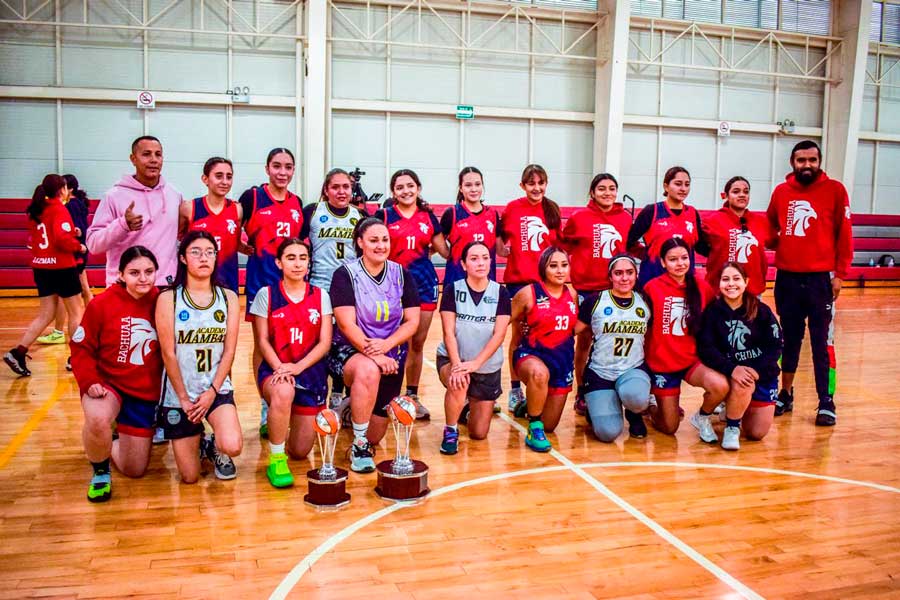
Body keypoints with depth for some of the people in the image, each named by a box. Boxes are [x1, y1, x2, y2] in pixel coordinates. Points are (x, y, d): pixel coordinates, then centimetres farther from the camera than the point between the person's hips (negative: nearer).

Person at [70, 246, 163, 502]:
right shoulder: (101, 303, -14)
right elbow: (81, 348, -7)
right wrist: (90, 382, -20)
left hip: (146, 393, 2)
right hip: (108, 384, -2)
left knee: (134, 470, 7)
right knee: (97, 419, -39)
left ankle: (108, 443, 44)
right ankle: (100, 472, -5)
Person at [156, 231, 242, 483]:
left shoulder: (228, 298, 1)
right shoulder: (168, 299, -5)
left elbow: (229, 351, -2)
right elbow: (168, 353, -7)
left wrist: (212, 392, -11)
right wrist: (183, 398, -9)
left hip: (217, 389, 1)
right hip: (178, 392, -1)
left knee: (232, 446, -26)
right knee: (190, 478, 2)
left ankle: (217, 449, 11)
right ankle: (199, 443, 36)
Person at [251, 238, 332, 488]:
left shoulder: (320, 296, 4)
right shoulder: (266, 294, 1)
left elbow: (325, 342, -2)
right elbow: (262, 341, -2)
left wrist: (297, 367, -17)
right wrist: (279, 368, -20)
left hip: (311, 373, 2)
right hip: (274, 370, -2)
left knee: (300, 452, 2)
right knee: (283, 392, -41)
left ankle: (294, 418, 39)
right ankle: (276, 459, -19)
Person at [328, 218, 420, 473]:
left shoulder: (401, 274, 2)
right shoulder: (345, 274, -8)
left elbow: (412, 321, -3)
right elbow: (347, 324, -16)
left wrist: (385, 345, -20)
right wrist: (372, 355, -28)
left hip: (391, 354, 4)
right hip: (350, 351, -4)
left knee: (375, 435, 4)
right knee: (368, 371, -41)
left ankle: (351, 410, 41)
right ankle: (359, 446, -22)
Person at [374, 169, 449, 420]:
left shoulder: (428, 216, 9)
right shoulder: (384, 216, 1)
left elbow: (445, 250, 13)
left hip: (424, 283, 3)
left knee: (418, 343, 9)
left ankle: (412, 396, 21)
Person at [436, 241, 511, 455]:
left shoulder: (500, 292, -5)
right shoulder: (452, 290, -7)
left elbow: (499, 334, -13)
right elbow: (449, 332, -13)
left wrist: (476, 363, -25)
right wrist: (457, 365, -27)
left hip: (488, 367, 2)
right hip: (452, 359, -2)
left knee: (479, 433, 3)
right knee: (458, 383, -38)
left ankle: (471, 406, 39)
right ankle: (450, 431, -11)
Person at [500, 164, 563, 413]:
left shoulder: (552, 210, 6)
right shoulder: (513, 208, -2)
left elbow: (558, 243, 14)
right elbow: (500, 238, 8)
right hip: (518, 279, -2)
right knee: (519, 333, 4)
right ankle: (515, 390, 15)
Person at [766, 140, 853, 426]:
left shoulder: (834, 190, -1)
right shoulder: (781, 191, 7)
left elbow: (844, 234, -2)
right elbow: (769, 228, 19)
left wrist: (840, 274, -6)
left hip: (820, 278, -3)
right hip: (787, 278, 3)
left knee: (822, 342, 1)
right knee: (789, 340, 12)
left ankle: (826, 402, 10)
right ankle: (786, 394, 24)